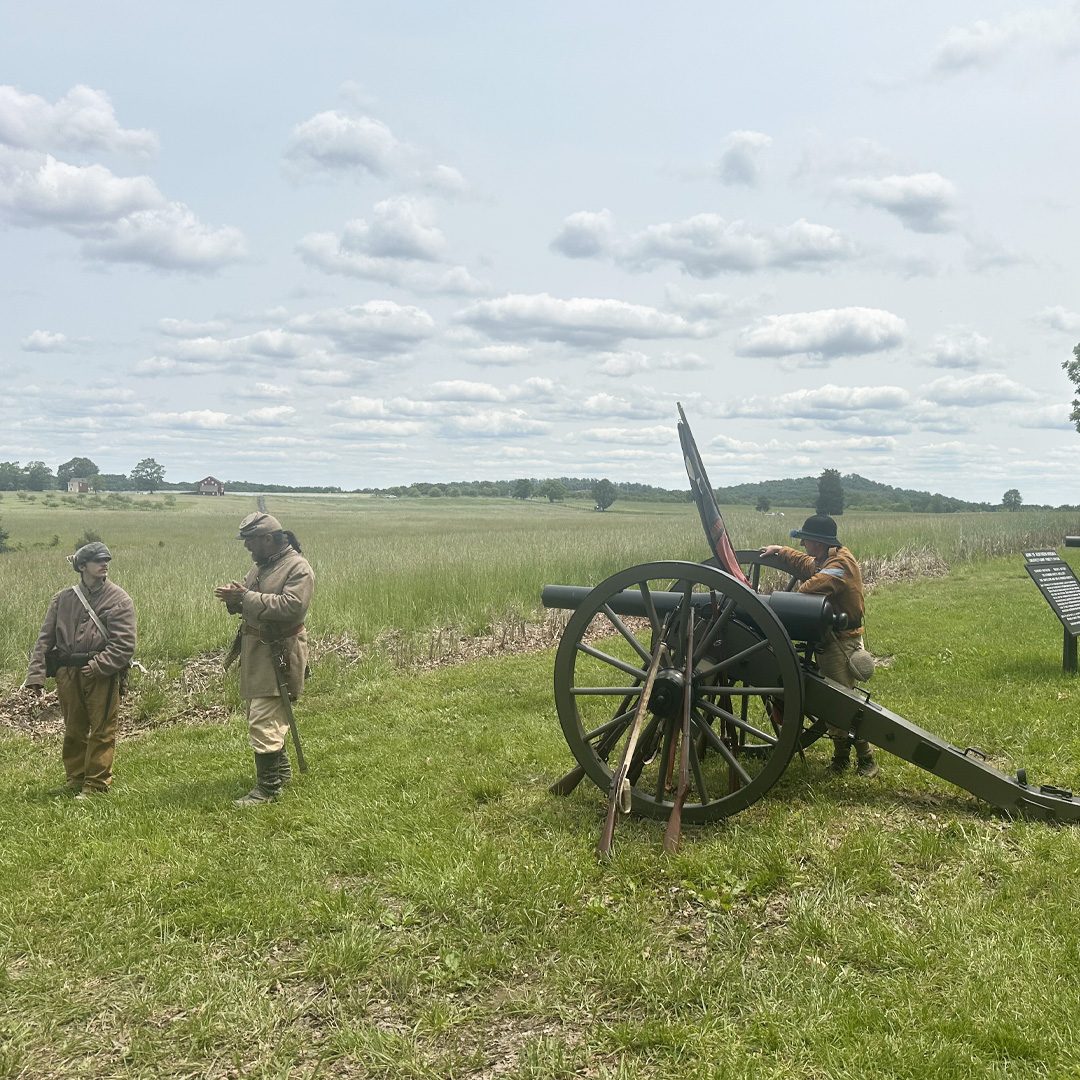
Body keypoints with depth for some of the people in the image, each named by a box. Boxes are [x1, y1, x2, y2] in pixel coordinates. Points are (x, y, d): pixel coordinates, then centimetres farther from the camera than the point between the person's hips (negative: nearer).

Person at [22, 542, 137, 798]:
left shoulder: (119, 599, -2)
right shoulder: (63, 599, 8)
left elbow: (124, 644, -9)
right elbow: (45, 639, 7)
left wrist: (98, 666, -19)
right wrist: (36, 674, -3)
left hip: (103, 676, -4)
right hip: (68, 673, 4)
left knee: (102, 731, 0)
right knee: (73, 730, 14)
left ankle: (96, 785, 11)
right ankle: (75, 780, 27)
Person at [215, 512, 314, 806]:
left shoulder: (298, 568, -13)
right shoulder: (261, 565, 15)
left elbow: (291, 606, -26)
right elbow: (249, 605, 19)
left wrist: (246, 597, -24)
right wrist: (234, 598, -5)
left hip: (278, 653, -9)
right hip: (255, 649, 9)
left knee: (263, 721, -11)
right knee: (262, 714, 18)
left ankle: (269, 786, -3)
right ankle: (281, 769, 34)